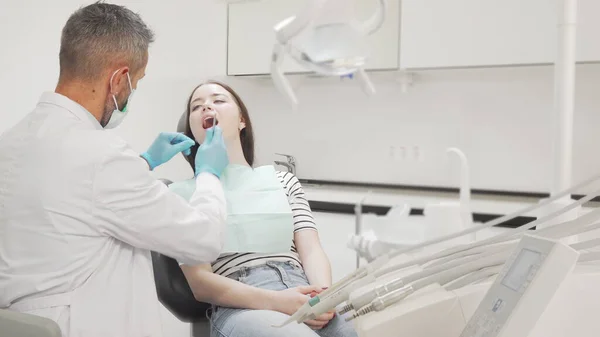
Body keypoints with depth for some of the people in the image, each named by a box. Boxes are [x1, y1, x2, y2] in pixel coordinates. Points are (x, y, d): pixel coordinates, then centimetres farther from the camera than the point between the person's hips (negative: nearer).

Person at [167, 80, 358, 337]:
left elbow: (311, 250, 9)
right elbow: (200, 283, 0)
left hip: (304, 299, 4)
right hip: (242, 308, -4)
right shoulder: (184, 192, 10)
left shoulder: (282, 180, 21)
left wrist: (323, 295, -14)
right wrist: (275, 301, -15)